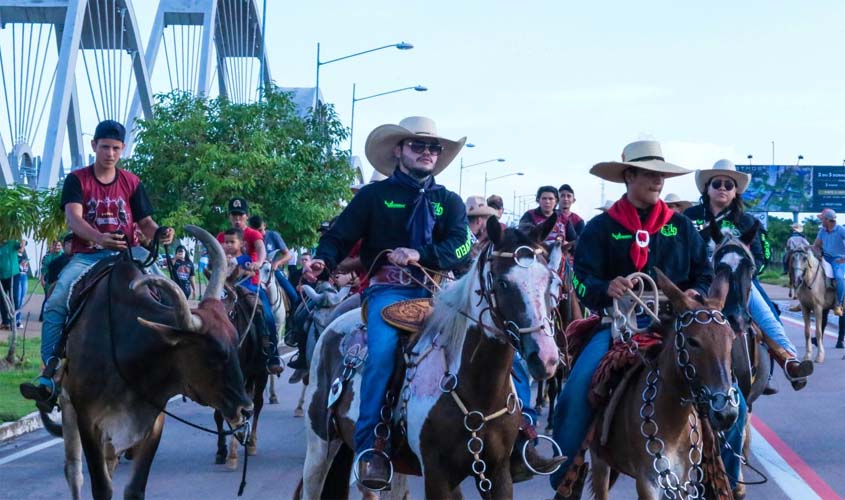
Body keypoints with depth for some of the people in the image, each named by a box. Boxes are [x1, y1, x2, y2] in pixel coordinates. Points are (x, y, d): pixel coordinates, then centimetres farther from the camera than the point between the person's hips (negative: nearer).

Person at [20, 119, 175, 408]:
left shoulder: (131, 183, 10)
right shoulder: (77, 180, 3)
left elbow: (145, 222, 9)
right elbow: (73, 218, -13)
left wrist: (159, 234, -17)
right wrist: (99, 238, -34)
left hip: (126, 253, 2)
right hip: (86, 256, -1)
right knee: (55, 303, -24)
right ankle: (50, 372, -25)